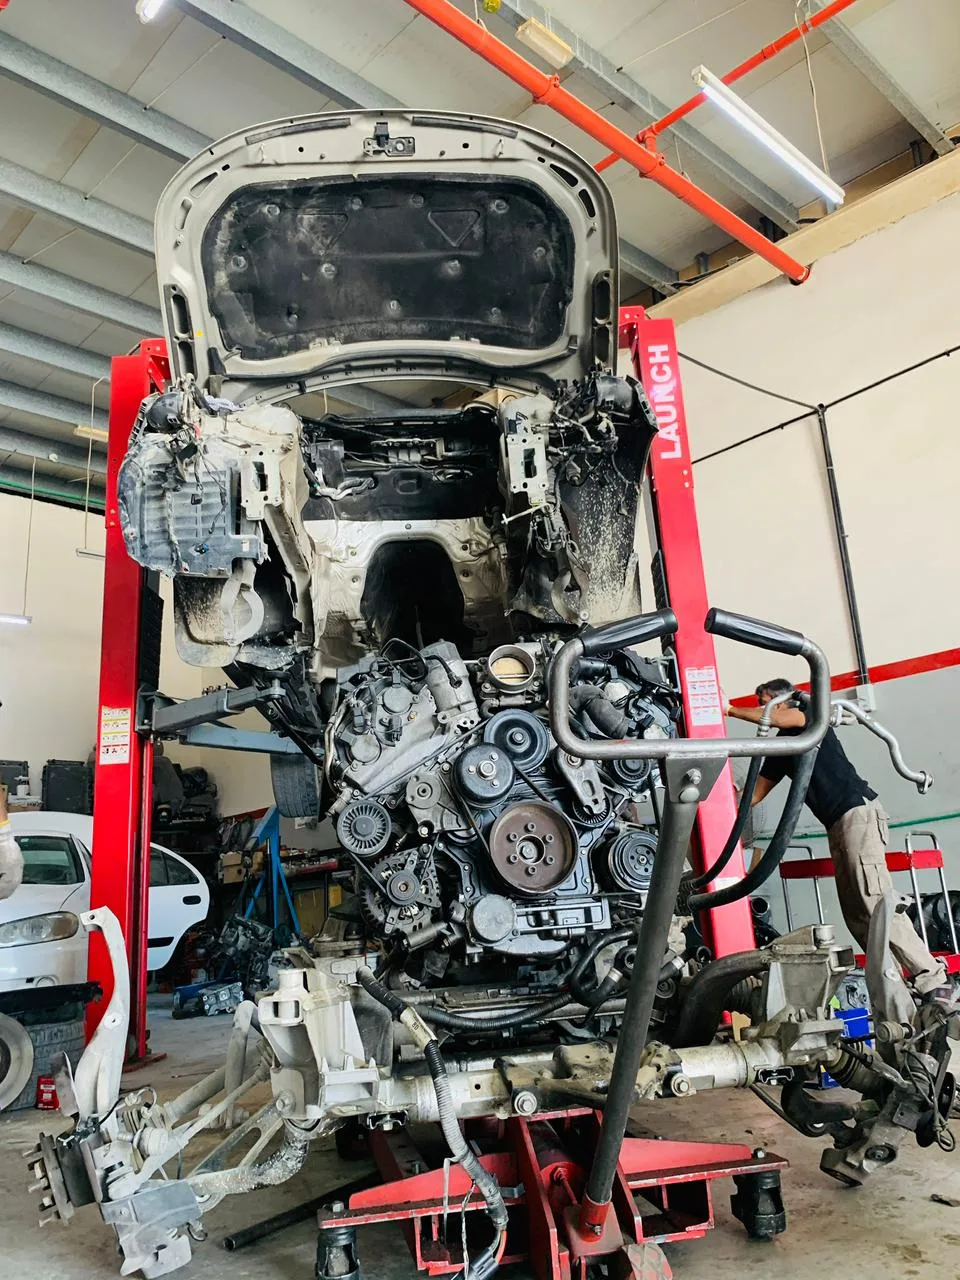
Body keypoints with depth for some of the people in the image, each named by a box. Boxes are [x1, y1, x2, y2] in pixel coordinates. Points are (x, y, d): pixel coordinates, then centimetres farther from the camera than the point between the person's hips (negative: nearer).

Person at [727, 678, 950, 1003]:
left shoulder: (808, 714, 3)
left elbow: (773, 718, -21)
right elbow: (752, 795, 19)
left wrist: (728, 710, -13)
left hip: (858, 813, -9)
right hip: (839, 825, 9)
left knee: (875, 905, -15)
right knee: (857, 915, 3)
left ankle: (933, 982, -12)